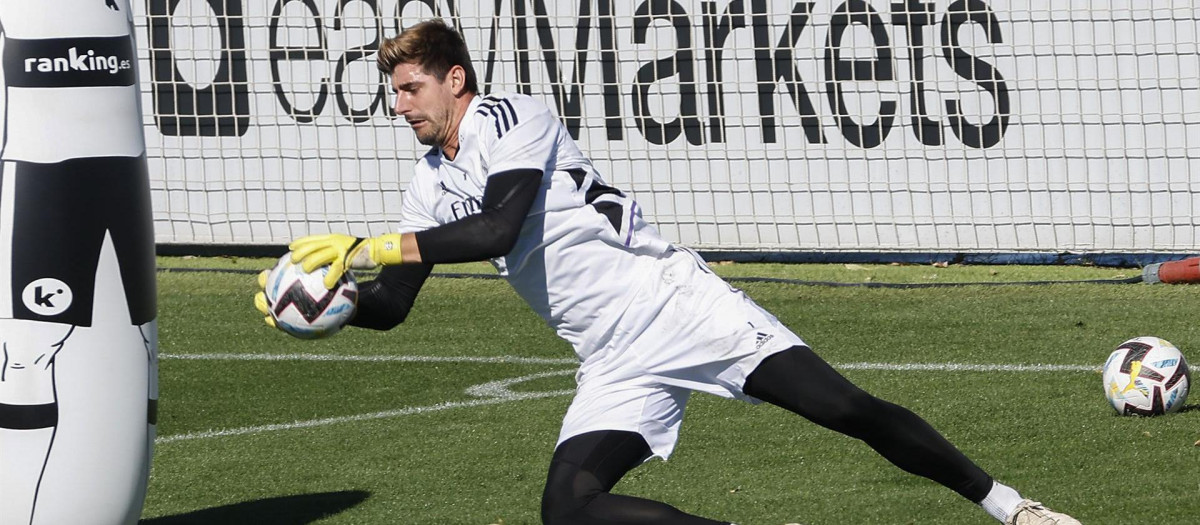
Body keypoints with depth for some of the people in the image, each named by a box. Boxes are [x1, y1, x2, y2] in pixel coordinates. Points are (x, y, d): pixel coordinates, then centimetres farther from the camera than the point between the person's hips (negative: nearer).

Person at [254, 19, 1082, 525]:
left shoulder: (504, 119, -9)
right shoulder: (431, 186, 13)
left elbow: (498, 227, -25)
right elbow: (390, 306, 13)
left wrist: (370, 248, -26)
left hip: (673, 301, -7)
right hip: (617, 364, 7)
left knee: (846, 409, -14)